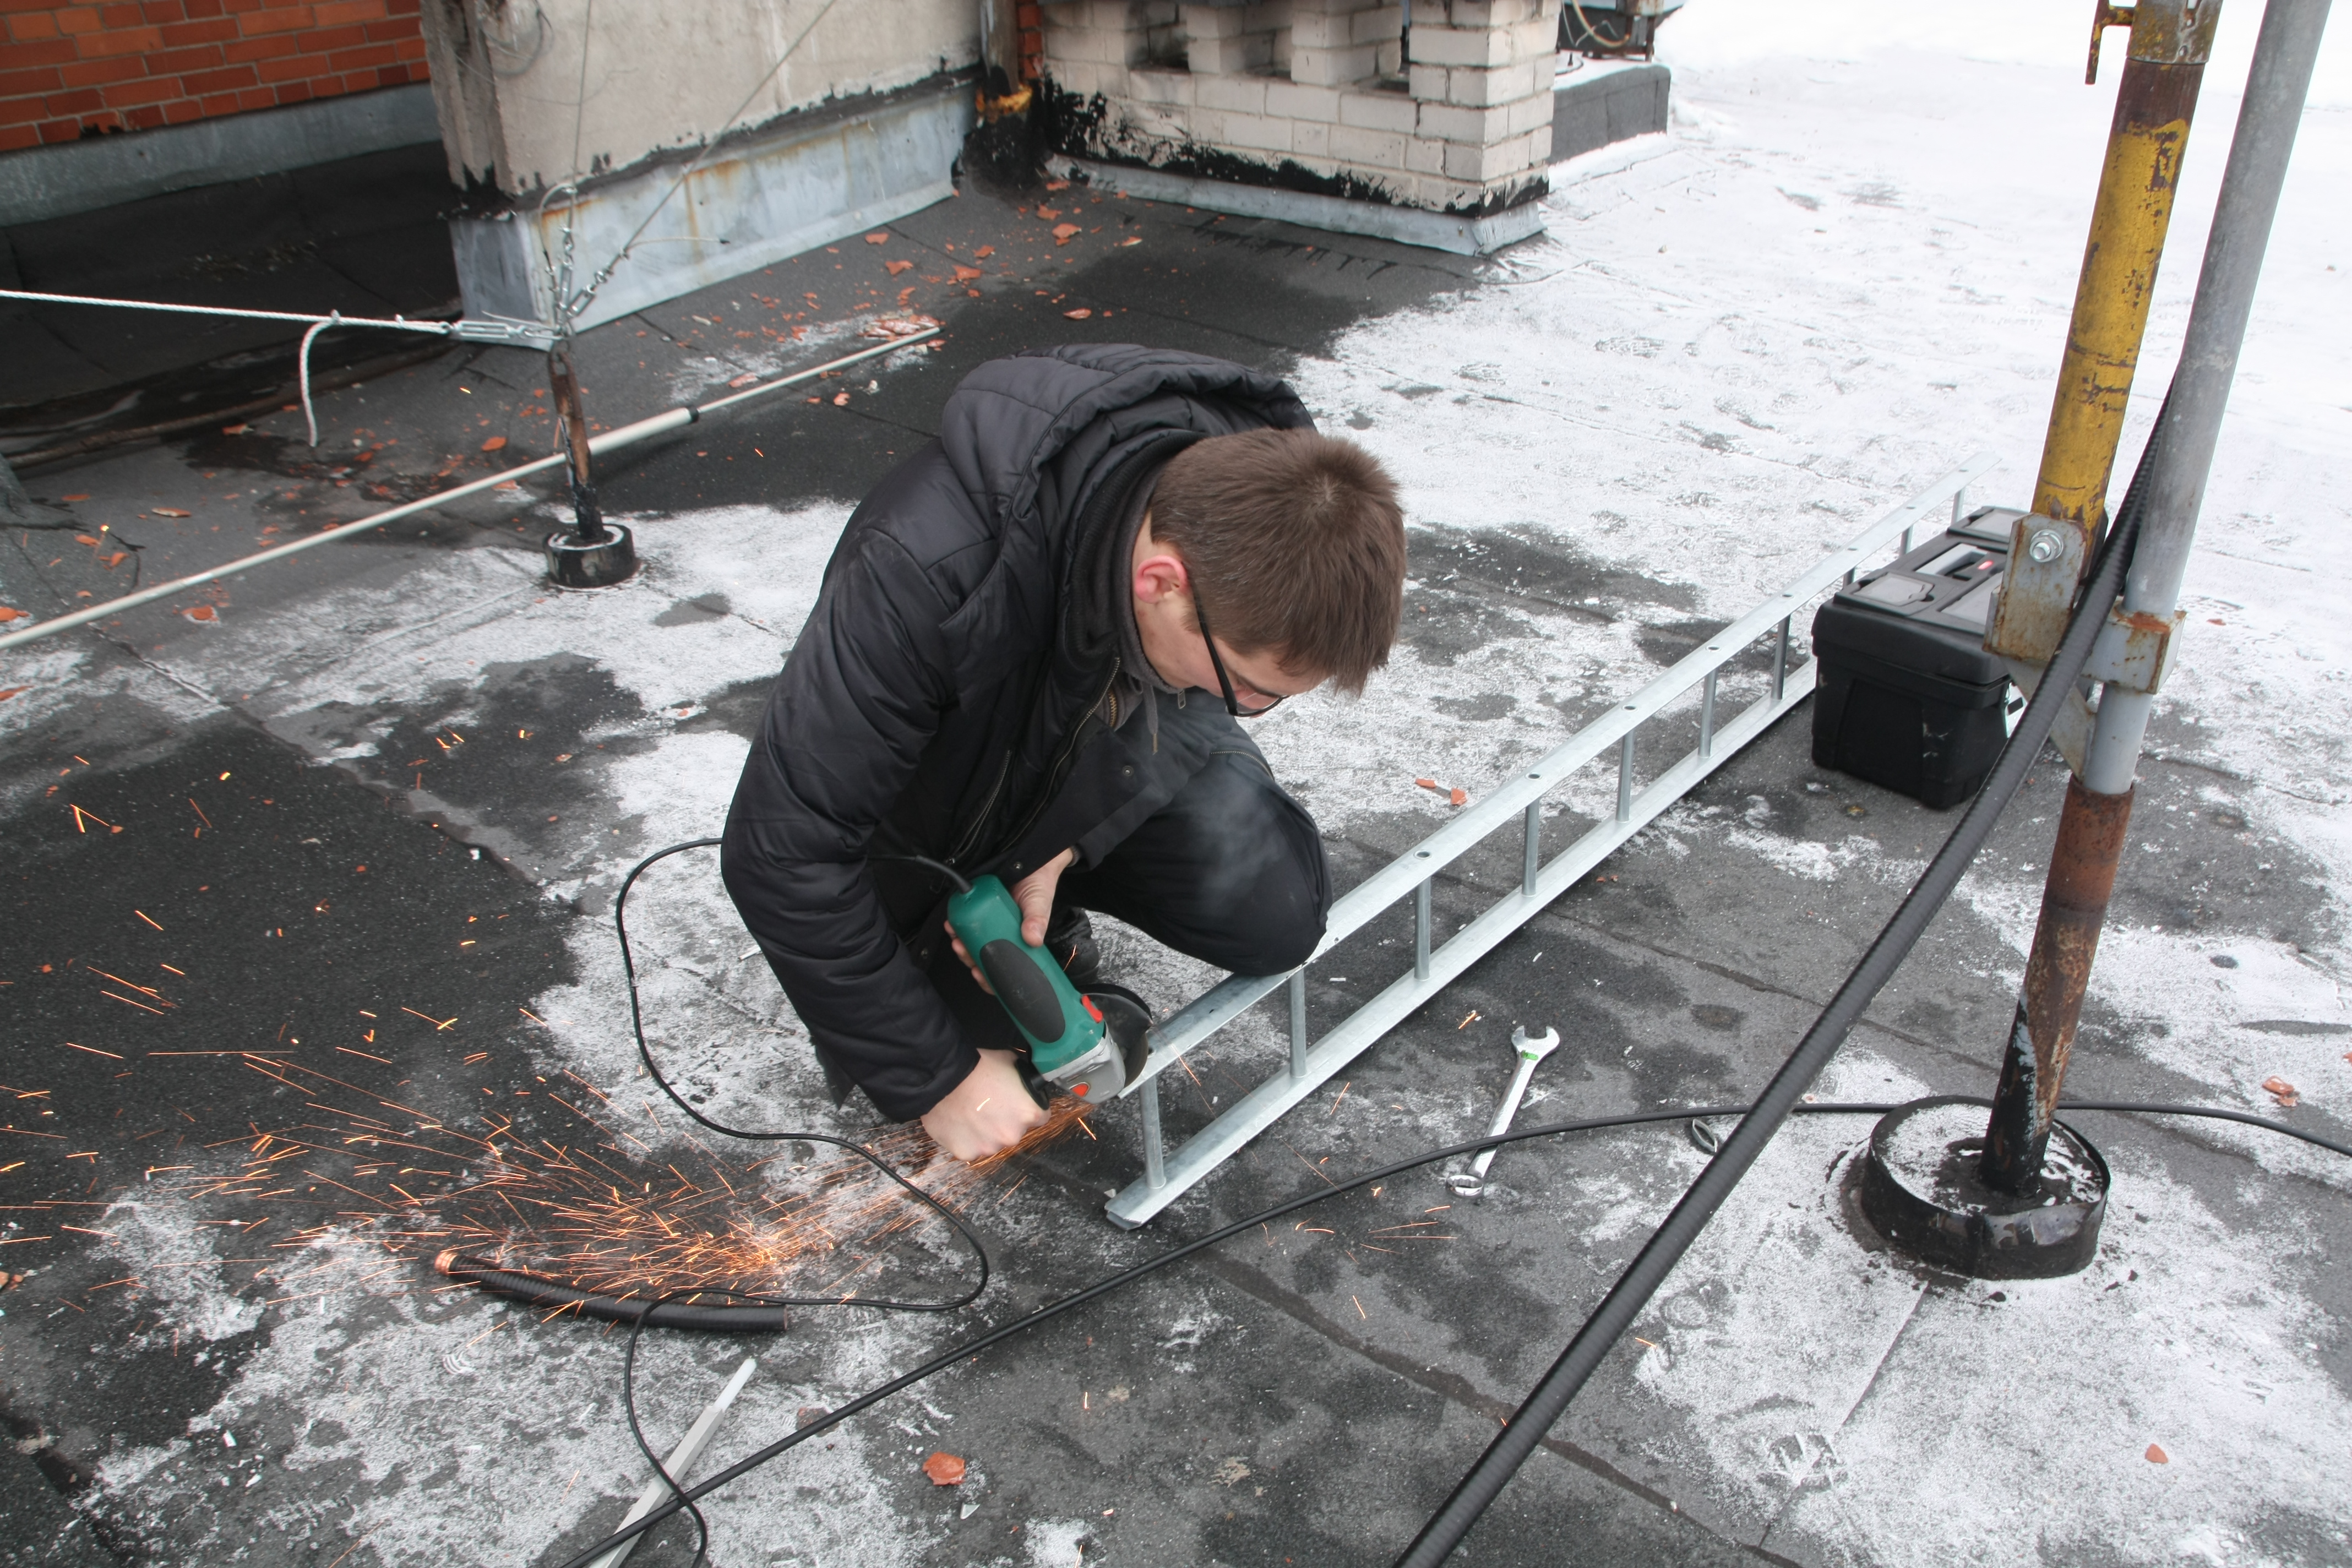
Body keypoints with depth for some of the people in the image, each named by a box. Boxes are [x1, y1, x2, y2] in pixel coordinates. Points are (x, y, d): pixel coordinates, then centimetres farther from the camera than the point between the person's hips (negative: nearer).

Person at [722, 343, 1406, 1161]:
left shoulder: (1252, 497, -29)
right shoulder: (928, 573, -44)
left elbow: (1181, 705, -10)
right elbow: (778, 851, -37)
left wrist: (1065, 840, -26)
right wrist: (939, 1077, -31)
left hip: (1114, 740, 4)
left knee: (1275, 915, -16)